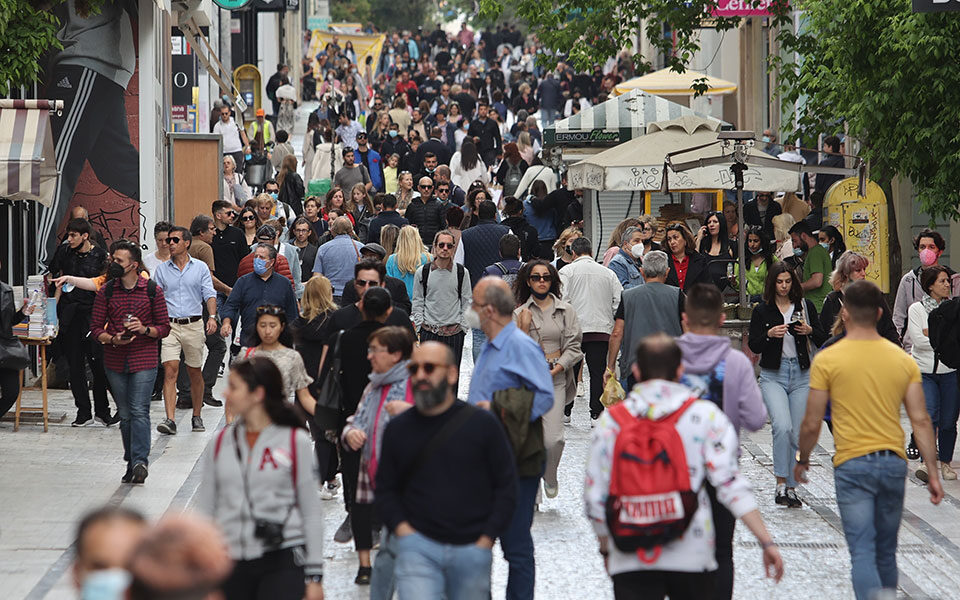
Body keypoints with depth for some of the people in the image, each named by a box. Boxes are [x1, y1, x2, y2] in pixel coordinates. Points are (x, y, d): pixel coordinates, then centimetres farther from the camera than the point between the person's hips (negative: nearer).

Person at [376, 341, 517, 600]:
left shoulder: (482, 424, 2)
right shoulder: (398, 429, 7)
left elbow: (506, 486, 4)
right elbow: (385, 489, 13)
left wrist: (486, 540, -3)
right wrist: (402, 528, -3)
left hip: (472, 549, 0)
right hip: (417, 545, 0)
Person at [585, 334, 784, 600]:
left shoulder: (611, 419, 3)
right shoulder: (705, 414, -1)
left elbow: (595, 497, 4)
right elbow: (730, 482, -9)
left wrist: (606, 548, 20)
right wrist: (766, 541, -7)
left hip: (629, 561, 1)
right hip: (691, 557, 0)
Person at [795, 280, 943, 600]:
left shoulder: (827, 360, -6)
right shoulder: (903, 360, 4)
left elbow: (811, 424, -3)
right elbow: (921, 421, 1)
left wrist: (802, 460, 15)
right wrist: (933, 472, 6)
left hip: (852, 465, -4)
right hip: (894, 465, 4)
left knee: (862, 552, -7)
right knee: (886, 552, 18)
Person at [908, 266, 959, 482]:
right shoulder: (916, 309, 2)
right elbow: (918, 340, -9)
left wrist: (932, 334, -10)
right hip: (925, 372, -2)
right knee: (929, 414, -19)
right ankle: (927, 462, -19)